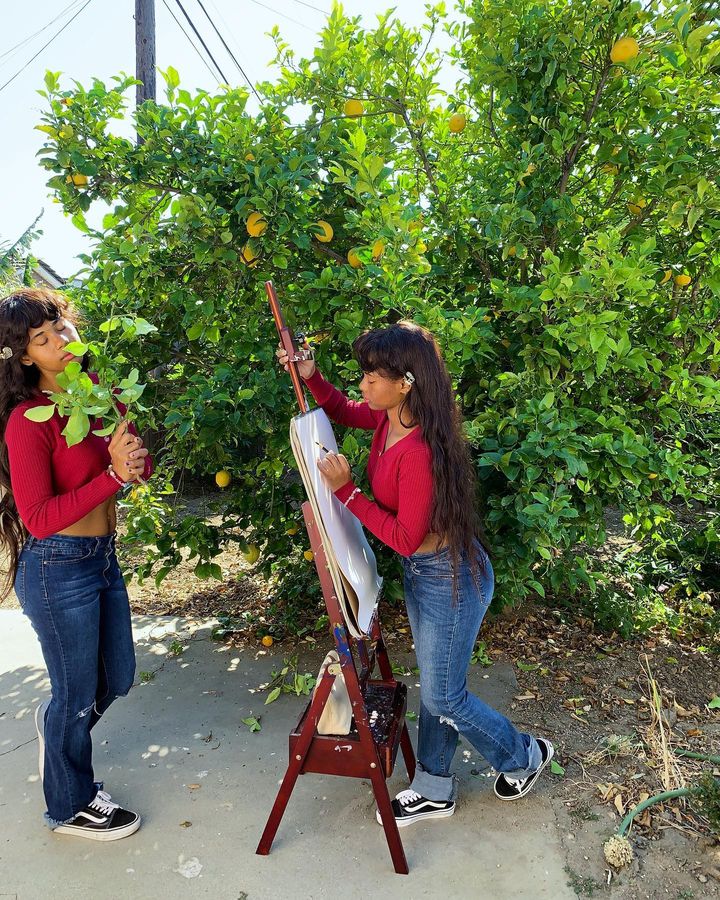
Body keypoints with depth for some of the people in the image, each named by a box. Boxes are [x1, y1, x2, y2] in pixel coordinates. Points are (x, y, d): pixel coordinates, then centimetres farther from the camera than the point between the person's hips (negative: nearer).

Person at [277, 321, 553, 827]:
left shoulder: (421, 450, -33)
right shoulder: (389, 418, -7)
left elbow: (405, 538, -26)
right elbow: (346, 412, 14)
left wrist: (346, 491, -27)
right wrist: (311, 377, -3)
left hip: (450, 577, -9)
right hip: (421, 571, 9)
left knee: (444, 697, 11)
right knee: (434, 685, 22)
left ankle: (525, 756, 39)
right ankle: (435, 790, 42)